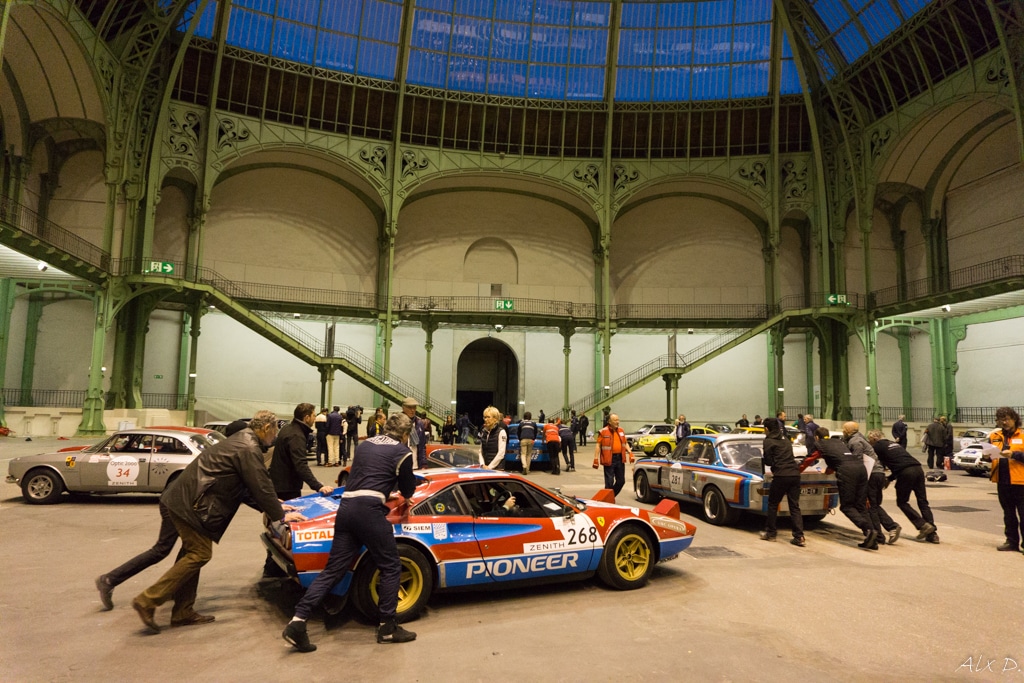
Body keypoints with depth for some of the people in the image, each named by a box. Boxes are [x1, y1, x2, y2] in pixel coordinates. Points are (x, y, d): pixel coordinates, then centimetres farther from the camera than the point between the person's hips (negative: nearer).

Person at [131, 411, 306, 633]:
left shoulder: (240, 442, 17)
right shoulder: (249, 450, -15)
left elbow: (247, 488, 23)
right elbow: (261, 487, -15)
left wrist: (274, 507, 21)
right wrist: (280, 515, -3)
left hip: (182, 498, 11)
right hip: (191, 504, -11)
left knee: (192, 553, 16)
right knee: (200, 554, -4)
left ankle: (183, 612, 23)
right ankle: (148, 601, -1)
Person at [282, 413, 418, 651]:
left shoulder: (365, 445, 22)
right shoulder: (402, 452, 4)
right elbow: (408, 490, 15)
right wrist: (405, 498, 39)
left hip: (346, 506, 7)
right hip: (369, 510, -7)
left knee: (333, 570, 9)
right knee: (391, 568, 8)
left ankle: (297, 621, 1)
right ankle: (387, 627, 13)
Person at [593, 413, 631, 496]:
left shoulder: (621, 430, 12)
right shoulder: (603, 432, -6)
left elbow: (625, 443, 21)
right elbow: (598, 445, -8)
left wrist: (630, 452, 6)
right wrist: (596, 459, -14)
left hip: (620, 459, 6)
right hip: (609, 459, -6)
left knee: (621, 481, 12)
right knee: (609, 482, -3)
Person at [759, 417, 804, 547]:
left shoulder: (768, 441, -1)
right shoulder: (786, 439, 19)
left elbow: (769, 462, -2)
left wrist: (763, 460, 18)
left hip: (781, 475, -6)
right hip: (794, 474, 6)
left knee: (772, 504, 10)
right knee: (795, 506, 6)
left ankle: (770, 533, 17)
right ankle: (799, 537, -1)